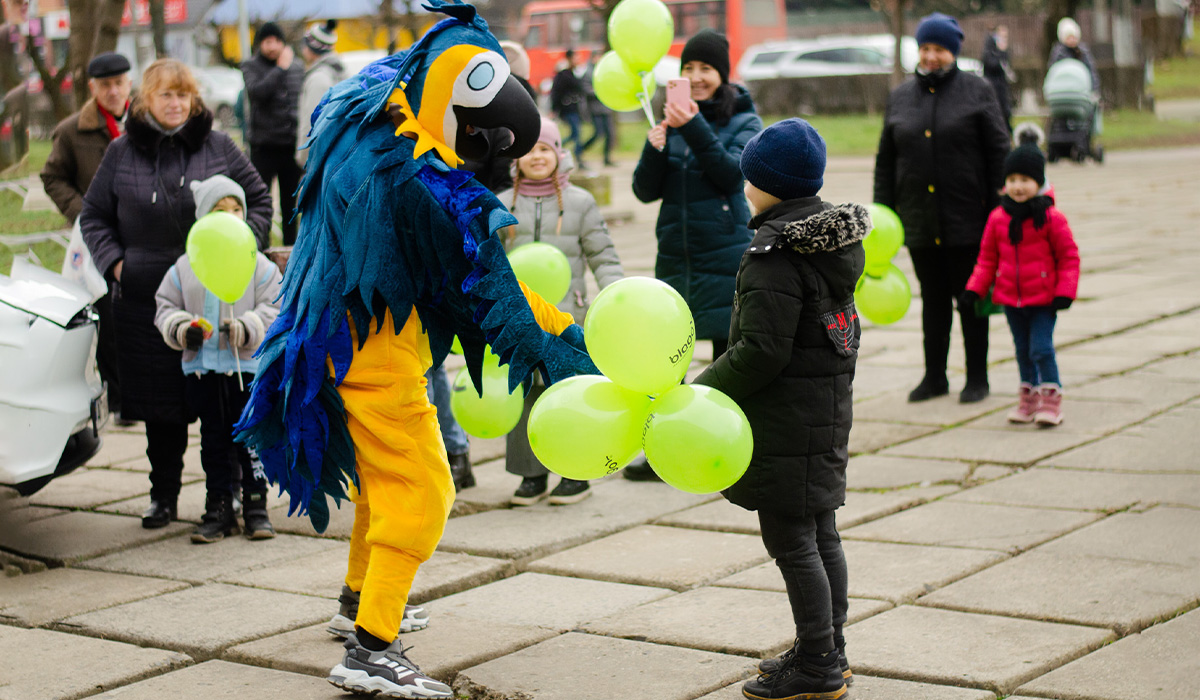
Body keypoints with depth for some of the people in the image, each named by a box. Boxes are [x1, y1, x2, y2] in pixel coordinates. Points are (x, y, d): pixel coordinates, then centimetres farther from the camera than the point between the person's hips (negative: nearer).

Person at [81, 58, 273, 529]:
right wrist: (114, 262, 1)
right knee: (160, 402, 7)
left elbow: (258, 200, 12)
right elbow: (94, 215, 15)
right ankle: (163, 495, 18)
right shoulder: (122, 153, 6)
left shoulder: (219, 148, 4)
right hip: (146, 297, 1)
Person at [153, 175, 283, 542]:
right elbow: (166, 306, 11)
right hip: (202, 367, 3)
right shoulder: (185, 266, 6)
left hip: (248, 365, -2)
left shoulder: (257, 264, -1)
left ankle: (256, 506, 11)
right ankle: (219, 508, 16)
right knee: (213, 439, 9)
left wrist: (247, 328, -18)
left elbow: (275, 308, -3)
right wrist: (181, 328, -8)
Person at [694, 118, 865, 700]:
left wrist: (700, 394, -16)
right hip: (830, 409, 10)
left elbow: (761, 351, -24)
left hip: (785, 418, -10)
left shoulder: (775, 253, -21)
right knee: (820, 533, 17)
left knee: (791, 540, -2)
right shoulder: (834, 236, 9)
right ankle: (829, 651, 27)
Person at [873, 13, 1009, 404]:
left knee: (970, 298, 4)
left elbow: (999, 152, -2)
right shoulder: (900, 98, 12)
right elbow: (885, 161, 14)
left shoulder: (977, 92, 1)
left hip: (967, 218, -3)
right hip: (920, 221, 3)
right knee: (933, 299, 11)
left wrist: (998, 210, -8)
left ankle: (977, 378, 13)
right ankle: (934, 376, 20)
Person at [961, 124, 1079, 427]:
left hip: (1043, 299, -4)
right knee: (1022, 350, 14)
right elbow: (987, 257, 10)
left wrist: (1065, 291, -12)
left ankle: (1051, 398, 4)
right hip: (1010, 297, 4)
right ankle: (1029, 397, 26)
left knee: (1041, 348, -8)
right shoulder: (998, 217, 1)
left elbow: (1068, 257, -5)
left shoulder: (1051, 218, -10)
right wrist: (974, 288, 3)